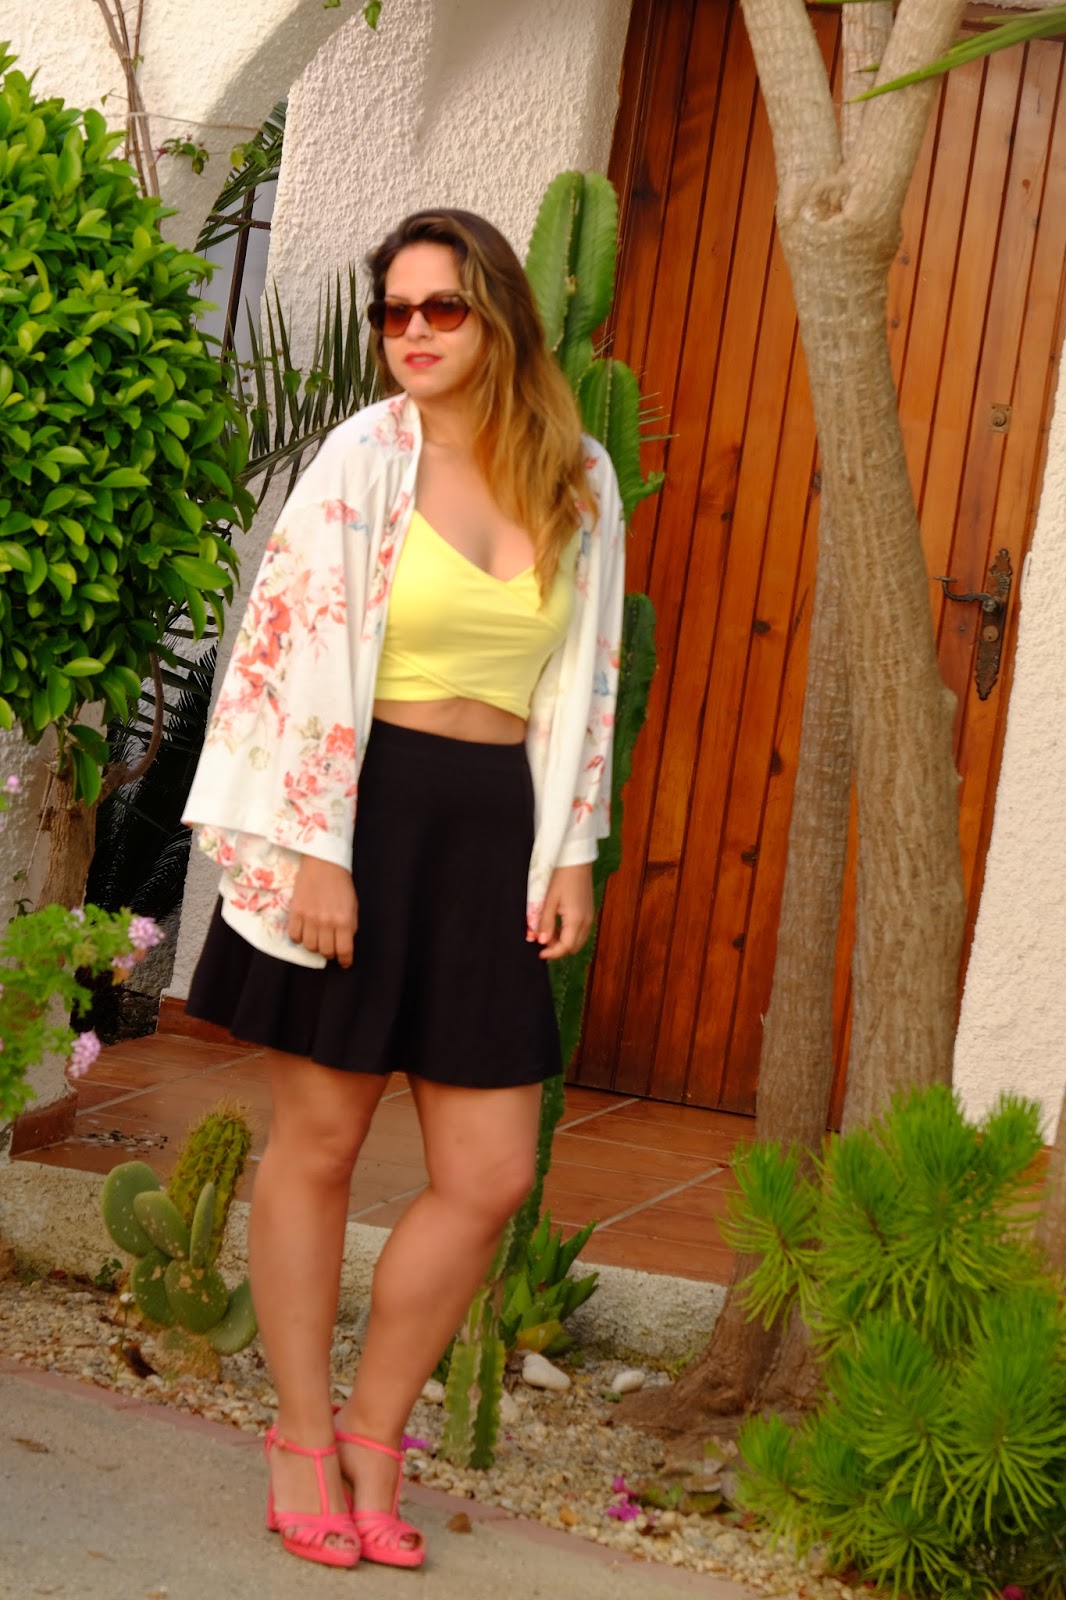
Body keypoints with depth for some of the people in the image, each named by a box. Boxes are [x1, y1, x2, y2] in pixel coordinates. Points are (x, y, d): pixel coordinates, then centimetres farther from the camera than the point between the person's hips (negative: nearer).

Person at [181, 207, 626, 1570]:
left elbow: (582, 679, 12)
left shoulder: (577, 483, 7)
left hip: (490, 831, 4)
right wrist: (313, 849, -14)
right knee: (317, 1140, 5)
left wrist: (573, 855, 9)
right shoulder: (364, 458, -5)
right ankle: (301, 1441, 20)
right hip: (355, 810, -4)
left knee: (488, 1177, 3)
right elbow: (296, 653, -9)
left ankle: (373, 1436, 20)